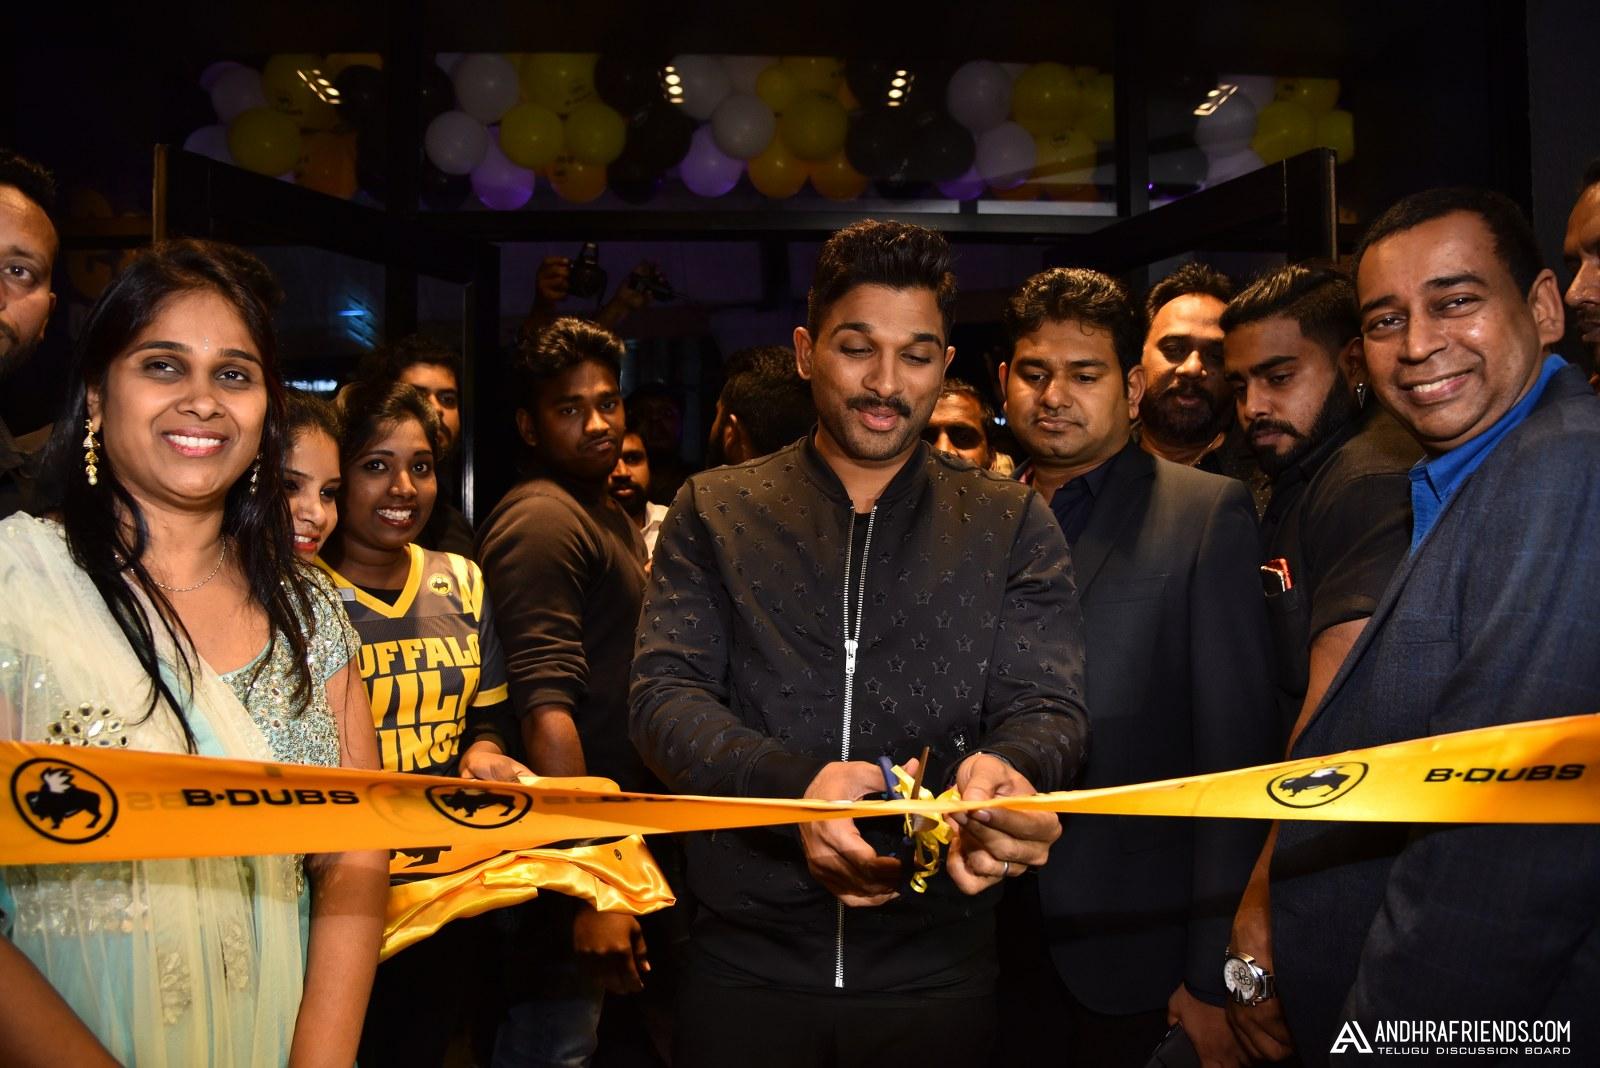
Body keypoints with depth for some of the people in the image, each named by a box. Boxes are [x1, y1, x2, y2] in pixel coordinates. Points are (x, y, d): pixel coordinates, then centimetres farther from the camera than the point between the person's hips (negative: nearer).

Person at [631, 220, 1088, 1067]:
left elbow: (1047, 705, -4)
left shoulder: (1012, 525, 3)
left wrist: (1008, 770, -29)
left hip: (939, 968, 1)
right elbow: (664, 696, -6)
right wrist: (793, 785, -25)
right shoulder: (714, 512, 2)